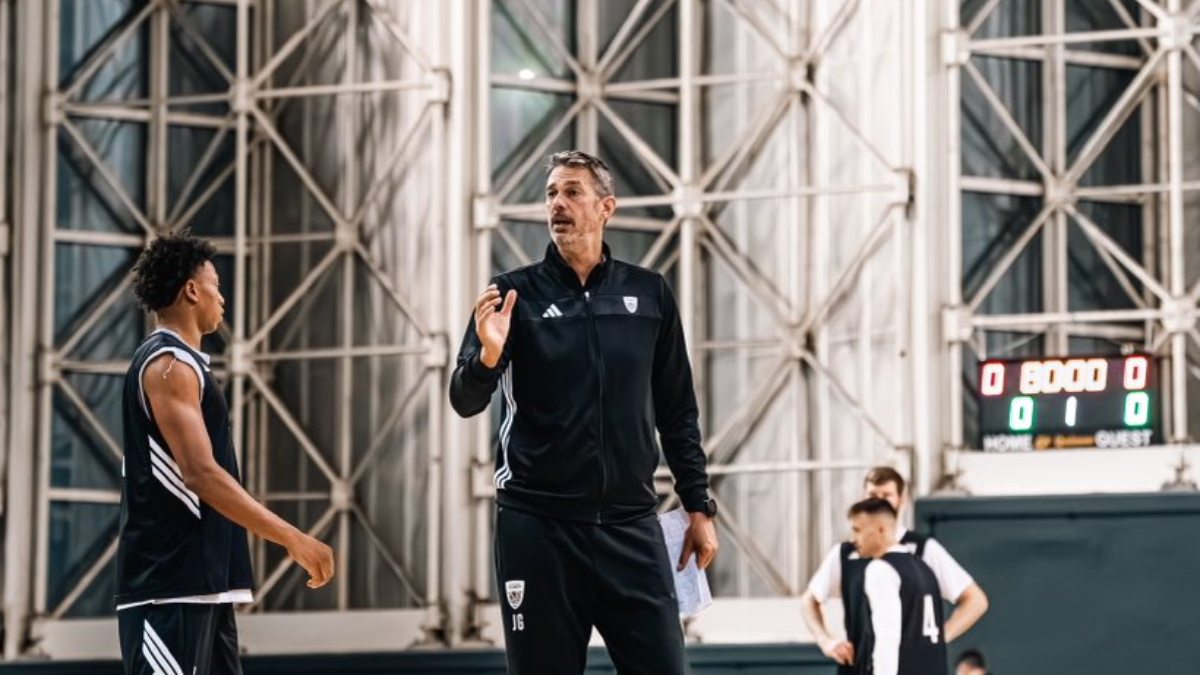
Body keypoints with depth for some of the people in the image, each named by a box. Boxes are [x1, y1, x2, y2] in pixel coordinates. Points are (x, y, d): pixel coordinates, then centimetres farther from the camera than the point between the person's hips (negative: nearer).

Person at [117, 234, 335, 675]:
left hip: (200, 580, 11)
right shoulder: (168, 365, -12)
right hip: (170, 585, -11)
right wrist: (292, 538, -24)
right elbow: (200, 474, -22)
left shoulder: (179, 363, 20)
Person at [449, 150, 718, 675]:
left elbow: (677, 411, 14)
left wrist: (698, 506, 10)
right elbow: (465, 402, -6)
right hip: (538, 528, -1)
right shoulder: (516, 294, 2)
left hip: (631, 529, 1)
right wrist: (487, 356, -27)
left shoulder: (649, 294, 8)